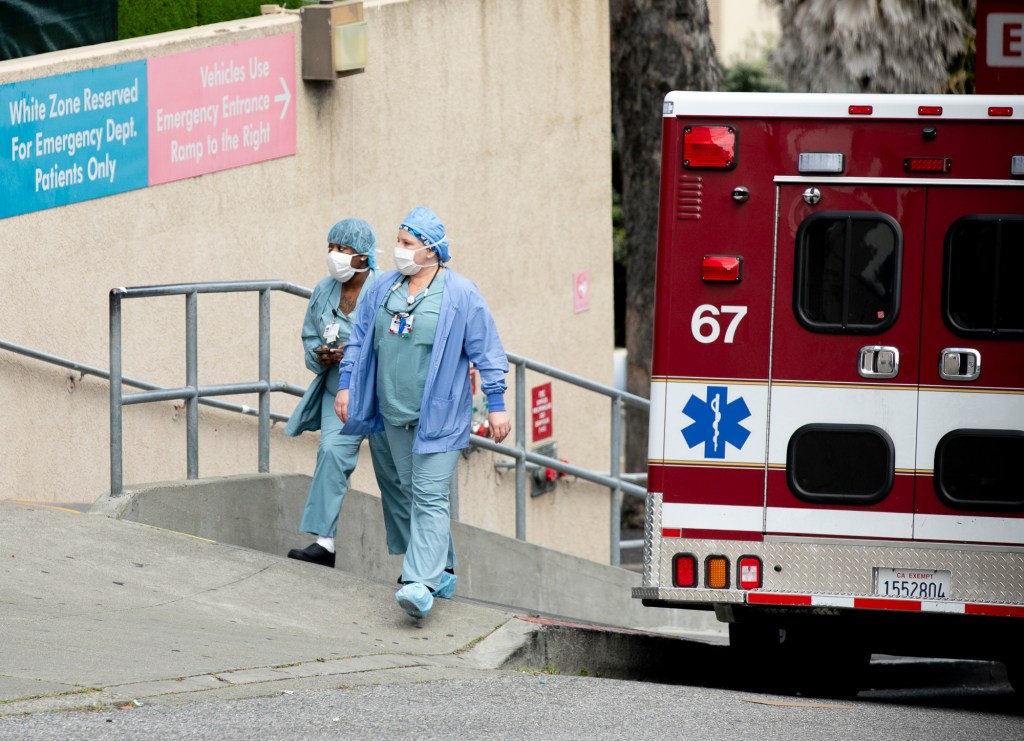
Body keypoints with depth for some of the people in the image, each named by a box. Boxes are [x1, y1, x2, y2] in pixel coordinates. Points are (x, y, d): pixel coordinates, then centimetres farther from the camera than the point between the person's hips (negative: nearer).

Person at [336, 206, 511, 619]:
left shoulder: (460, 296, -7)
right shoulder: (383, 289, 7)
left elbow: (487, 352, -5)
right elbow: (360, 340, 16)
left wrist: (496, 405, -6)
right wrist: (345, 385, 10)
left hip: (439, 414, -6)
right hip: (394, 412, 6)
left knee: (430, 497, -12)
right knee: (411, 492, 11)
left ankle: (421, 584, -21)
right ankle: (440, 571, 23)